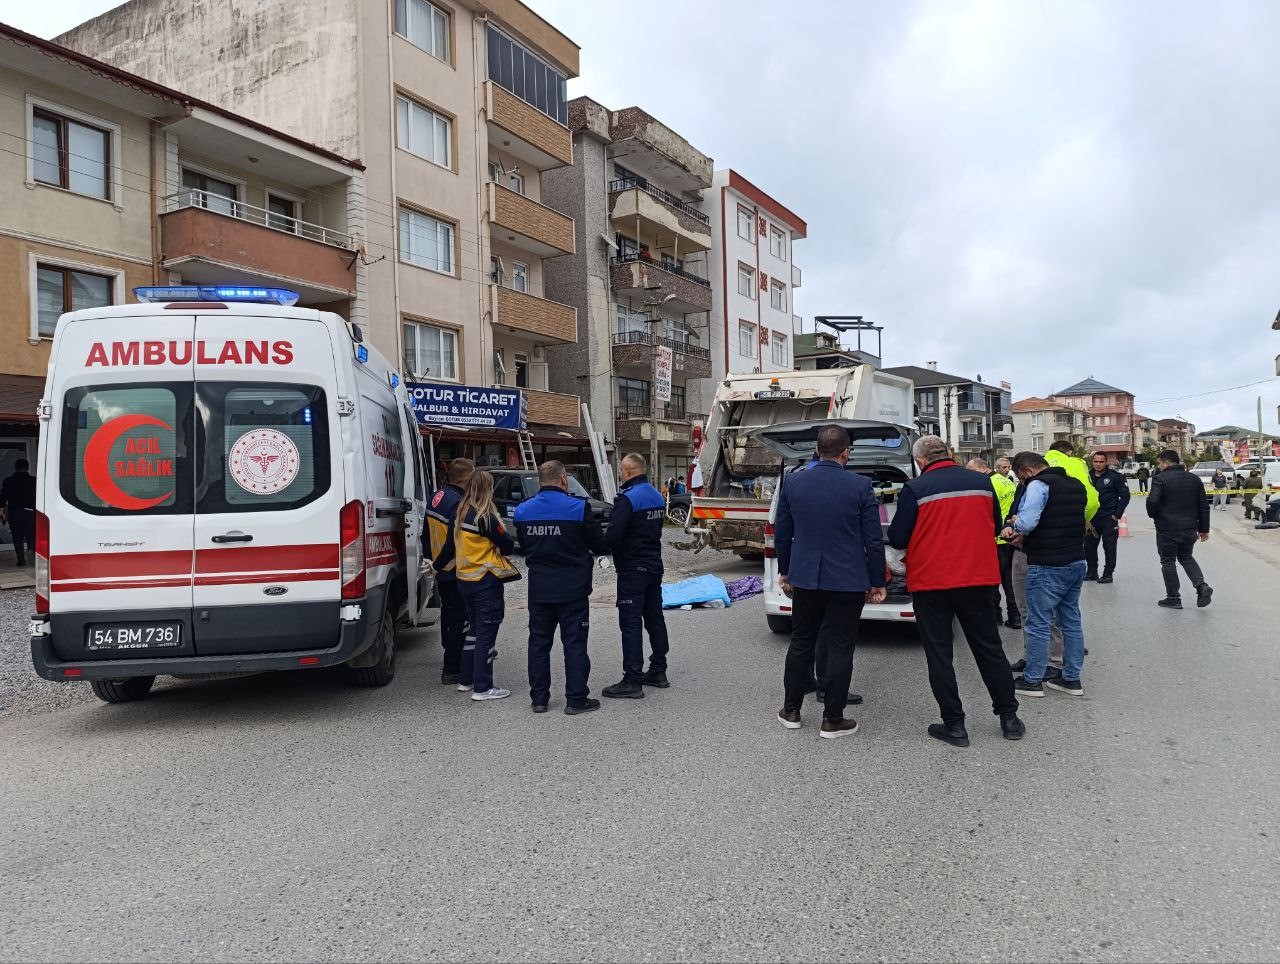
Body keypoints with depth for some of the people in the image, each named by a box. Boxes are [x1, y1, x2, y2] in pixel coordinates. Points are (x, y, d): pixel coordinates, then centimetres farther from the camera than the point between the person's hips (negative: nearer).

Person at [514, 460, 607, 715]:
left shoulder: (522, 510, 1)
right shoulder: (578, 507, -13)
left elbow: (524, 546, 11)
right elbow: (600, 545, -6)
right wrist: (581, 553, 15)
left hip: (539, 587, 4)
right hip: (573, 588, -4)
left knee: (539, 642, 13)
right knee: (574, 643, 5)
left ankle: (539, 698, 18)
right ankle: (576, 699, 8)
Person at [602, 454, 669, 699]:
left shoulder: (627, 498, -18)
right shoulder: (657, 496, 11)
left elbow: (614, 536, -23)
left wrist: (618, 556, -4)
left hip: (633, 570, -9)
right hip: (655, 565, 9)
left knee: (630, 623, -6)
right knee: (654, 618, 16)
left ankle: (632, 681, -4)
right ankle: (658, 672, 25)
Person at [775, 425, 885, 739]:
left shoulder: (792, 482, -1)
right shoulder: (860, 486, -9)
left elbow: (781, 533, 6)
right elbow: (873, 540, -6)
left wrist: (784, 572, 18)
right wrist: (877, 582, 4)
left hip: (804, 578, 3)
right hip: (848, 581, -3)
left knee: (801, 643, 16)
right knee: (840, 648, 6)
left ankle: (791, 711, 25)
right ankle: (832, 721, 14)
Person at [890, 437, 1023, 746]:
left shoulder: (914, 490, -12)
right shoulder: (982, 482, 1)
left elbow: (897, 539, -10)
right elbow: (996, 527, 12)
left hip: (930, 584, -4)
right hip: (978, 579, 4)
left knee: (939, 653, 6)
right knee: (989, 648, 16)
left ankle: (954, 725, 10)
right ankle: (1008, 716, 25)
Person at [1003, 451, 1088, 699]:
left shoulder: (1038, 485, -14)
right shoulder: (1077, 485, 14)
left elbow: (1027, 521, -27)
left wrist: (1015, 527, -3)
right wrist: (1022, 532, 12)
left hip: (1047, 567, -9)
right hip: (1076, 562, 9)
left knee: (1038, 623, 0)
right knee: (1072, 621, 15)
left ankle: (1033, 680, 8)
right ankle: (1072, 678, 22)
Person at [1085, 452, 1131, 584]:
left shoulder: (1115, 476, -5)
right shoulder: (1088, 476, 8)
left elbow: (1125, 495, -4)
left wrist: (1117, 514, -8)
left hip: (1109, 518, -5)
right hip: (1091, 518, 5)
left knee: (1109, 547, 0)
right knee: (1089, 545, 8)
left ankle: (1108, 574, 8)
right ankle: (1091, 572, 21)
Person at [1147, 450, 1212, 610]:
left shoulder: (1160, 479, -11)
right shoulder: (1194, 479, 9)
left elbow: (1152, 502, -23)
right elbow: (1204, 506, 11)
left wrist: (1154, 515, -2)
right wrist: (1204, 529, 16)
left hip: (1167, 529, -6)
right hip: (1189, 529, 6)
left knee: (1168, 562, 6)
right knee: (1186, 557, 23)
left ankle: (1173, 598, 9)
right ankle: (1202, 586, 2)